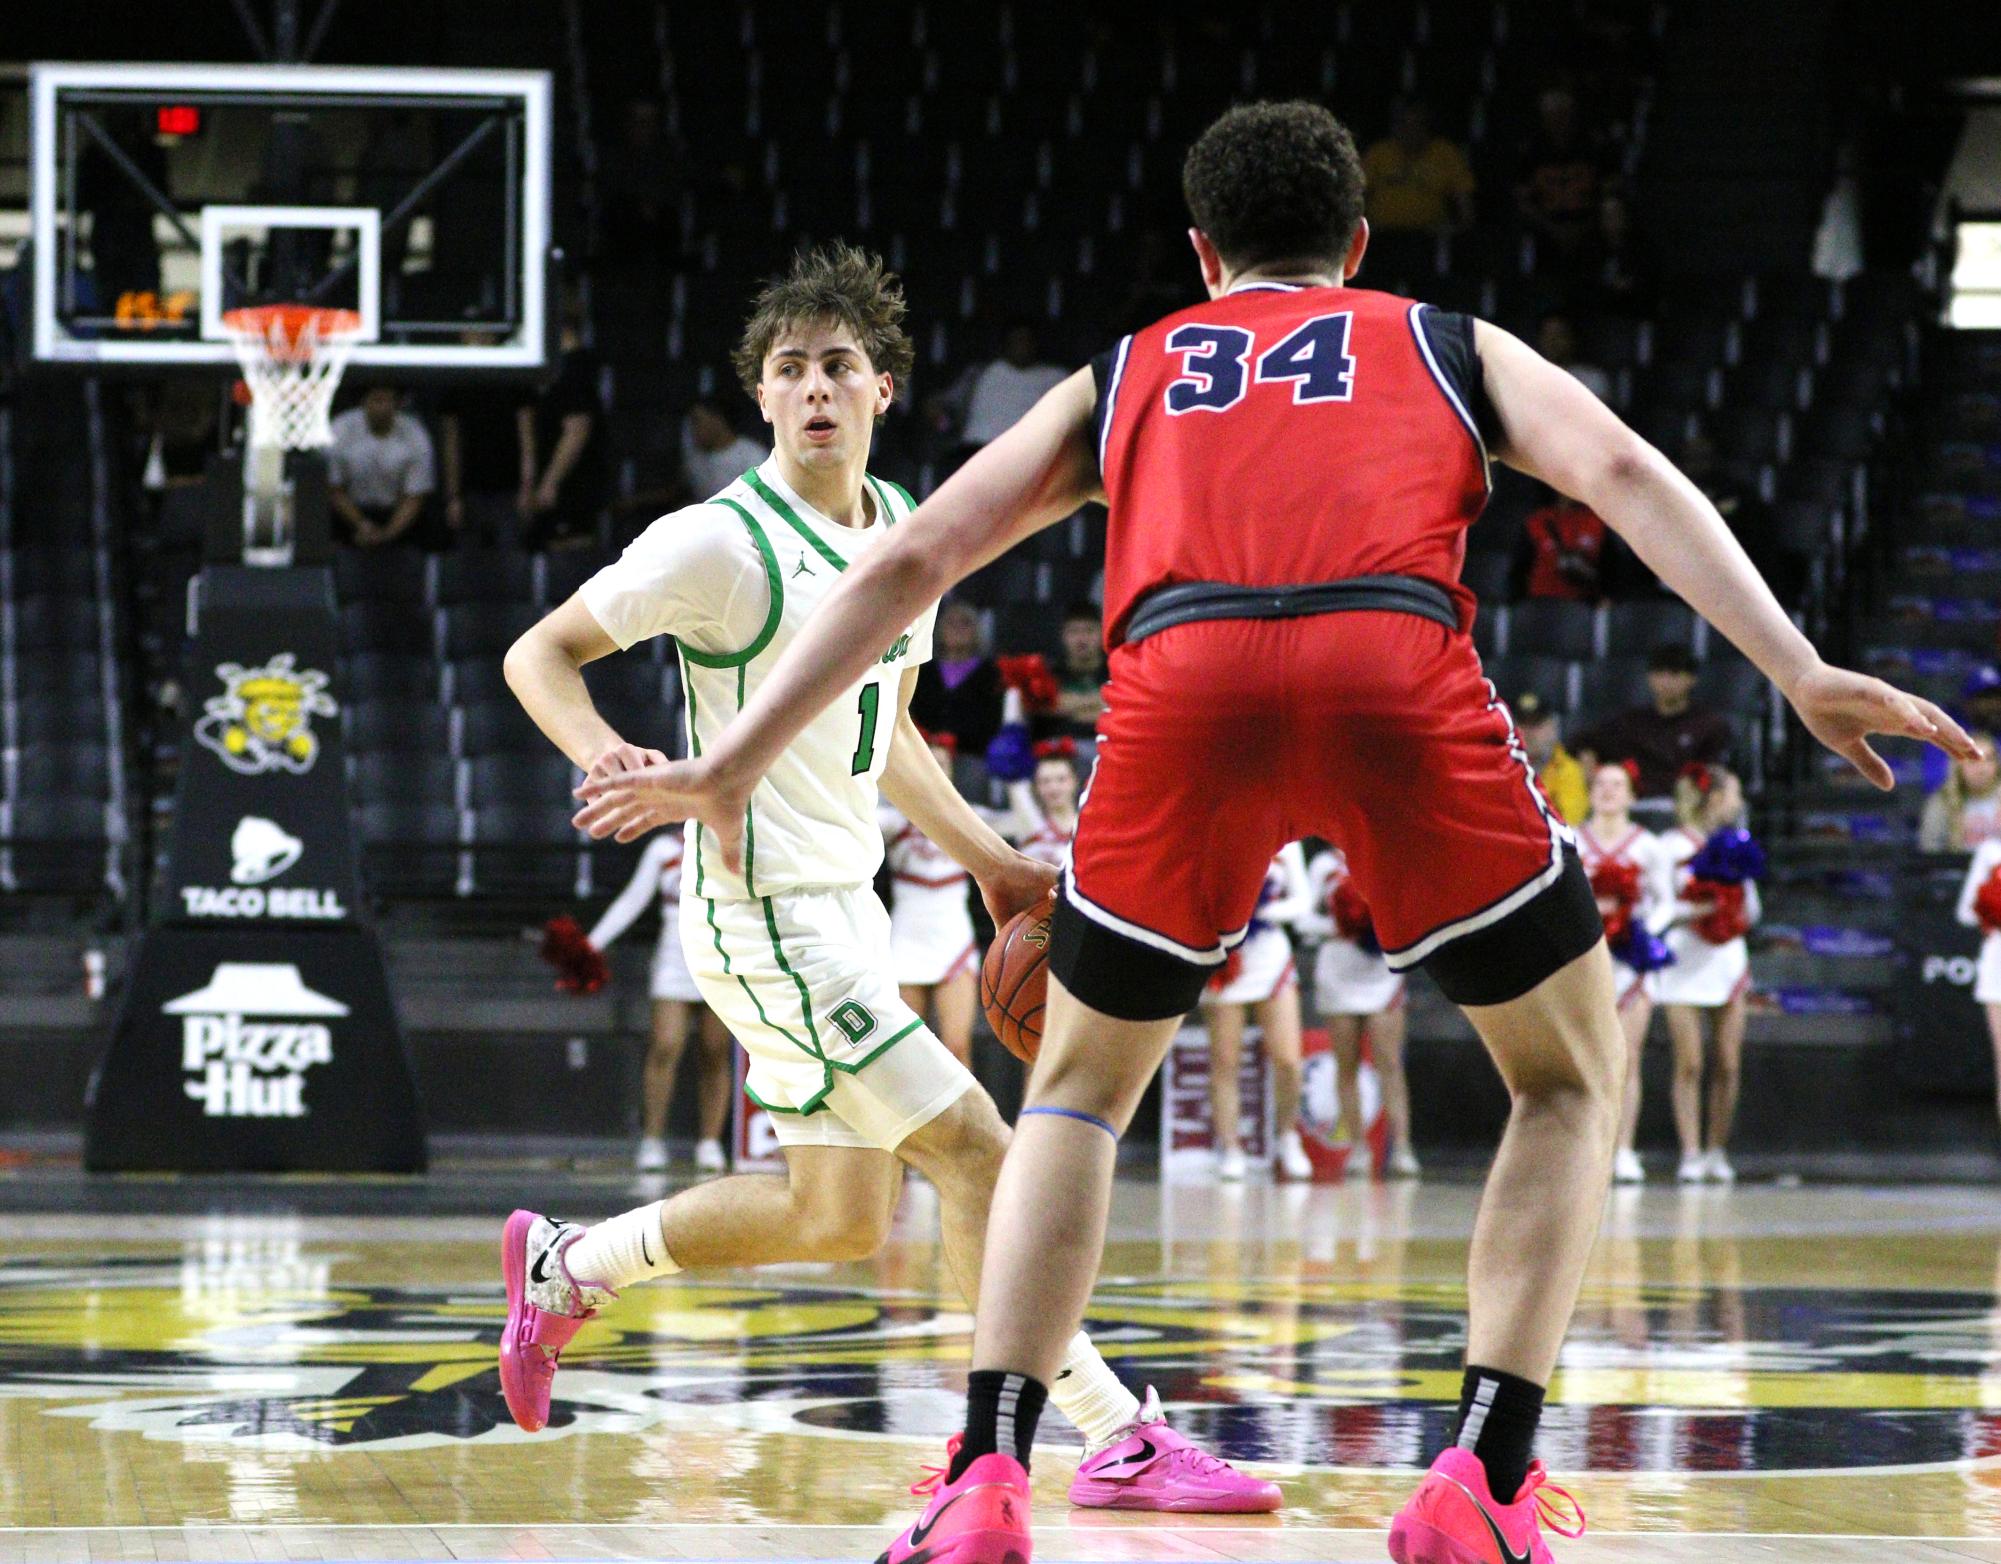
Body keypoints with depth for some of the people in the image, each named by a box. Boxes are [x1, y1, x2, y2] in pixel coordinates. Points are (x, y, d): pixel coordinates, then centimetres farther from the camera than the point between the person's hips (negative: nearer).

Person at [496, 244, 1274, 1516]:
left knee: (842, 1218, 13)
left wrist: (988, 859, 16)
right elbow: (539, 655, -8)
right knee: (973, 1146, -14)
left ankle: (568, 1267, 30)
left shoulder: (910, 532, 8)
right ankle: (1118, 1442, -11)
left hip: (844, 907, 9)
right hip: (765, 915, -9)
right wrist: (608, 756, -27)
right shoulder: (723, 543, -15)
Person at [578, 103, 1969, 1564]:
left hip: (1182, 678, 1)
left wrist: (734, 764, 31)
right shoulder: (1452, 347, 32)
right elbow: (1623, 470, 13)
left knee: (1081, 1089, 25)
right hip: (1402, 675, -1)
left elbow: (913, 558, 28)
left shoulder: (1123, 377, 35)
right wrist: (1799, 671, 3)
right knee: (1575, 1079, 20)